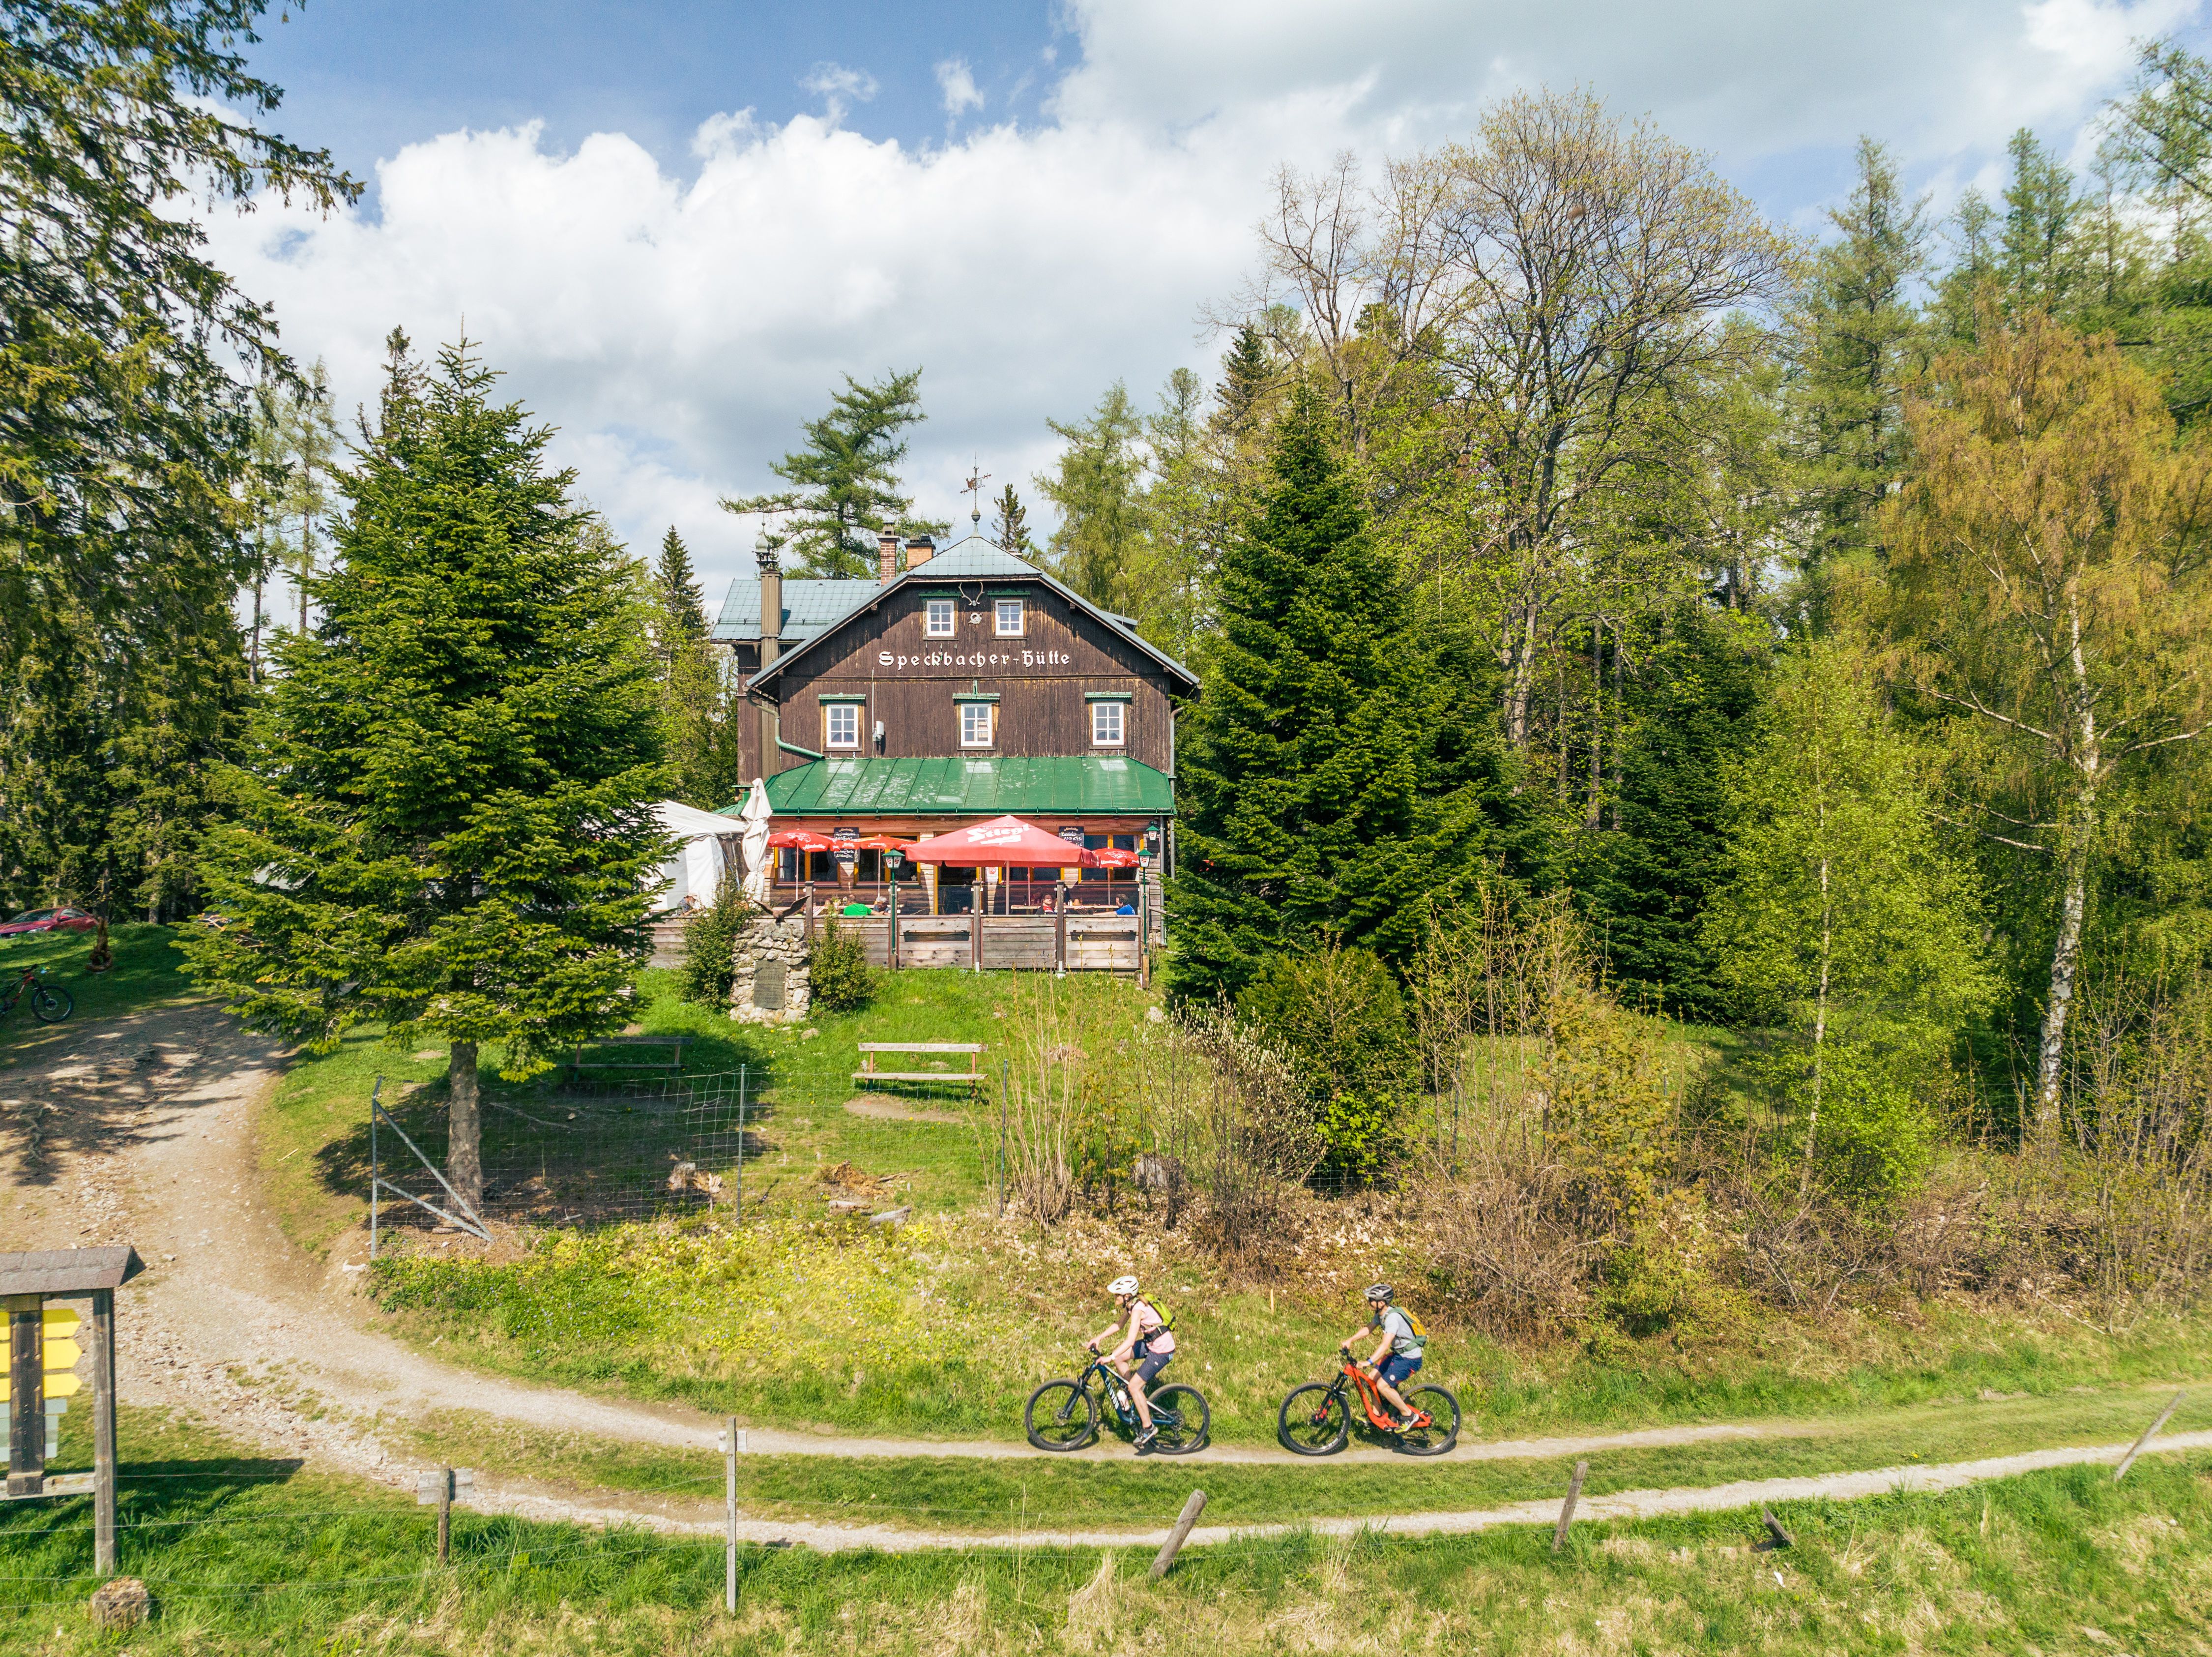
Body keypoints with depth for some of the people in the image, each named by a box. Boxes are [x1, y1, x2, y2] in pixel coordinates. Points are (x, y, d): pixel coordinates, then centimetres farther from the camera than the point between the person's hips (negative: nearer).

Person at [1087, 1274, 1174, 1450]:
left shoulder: (1138, 1308, -26)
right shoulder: (1131, 1303, 1)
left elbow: (1130, 1341, -31)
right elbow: (1119, 1324, 15)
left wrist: (1110, 1358, -30)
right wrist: (1098, 1338, 8)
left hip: (1162, 1350, -9)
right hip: (1152, 1343, 9)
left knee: (1134, 1386, -9)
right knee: (1119, 1358, 6)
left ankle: (1148, 1428, 4)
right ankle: (1135, 1395, 21)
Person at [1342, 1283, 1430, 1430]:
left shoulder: (1393, 1317, -29)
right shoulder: (1381, 1314, 0)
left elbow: (1385, 1344, -38)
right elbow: (1368, 1328, 17)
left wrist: (1368, 1362, -45)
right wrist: (1350, 1340, 8)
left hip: (1410, 1359, -9)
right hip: (1398, 1354, 9)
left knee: (1383, 1386, -13)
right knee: (1373, 1378, 6)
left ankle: (1408, 1415, 2)